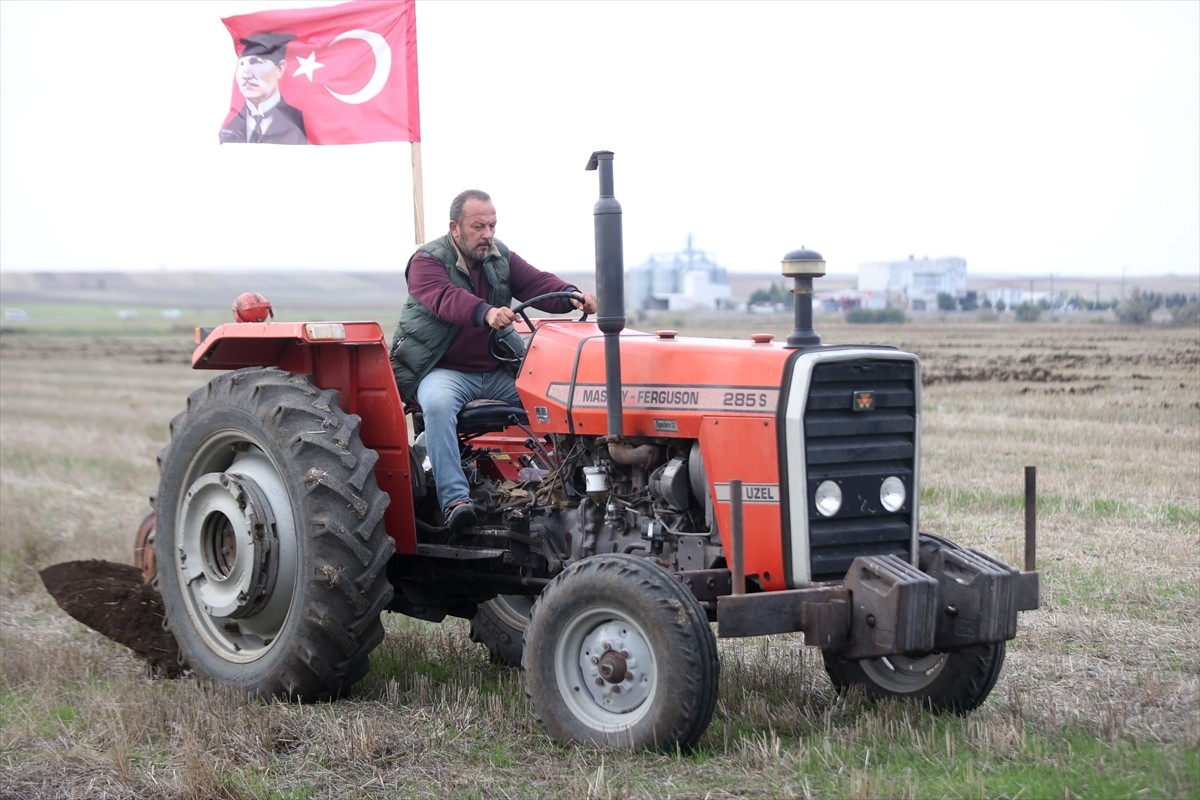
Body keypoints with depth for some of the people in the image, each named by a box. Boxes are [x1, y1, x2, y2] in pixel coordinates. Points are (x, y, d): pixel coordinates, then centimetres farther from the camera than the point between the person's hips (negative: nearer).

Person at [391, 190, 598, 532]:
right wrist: (486, 312, -50)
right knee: (438, 402, -38)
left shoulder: (501, 258, 9)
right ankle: (456, 500, -41)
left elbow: (537, 283, -6)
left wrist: (572, 296, -29)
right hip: (443, 371, -5)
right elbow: (446, 298, -30)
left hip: (494, 372, 5)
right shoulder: (427, 261, -9)